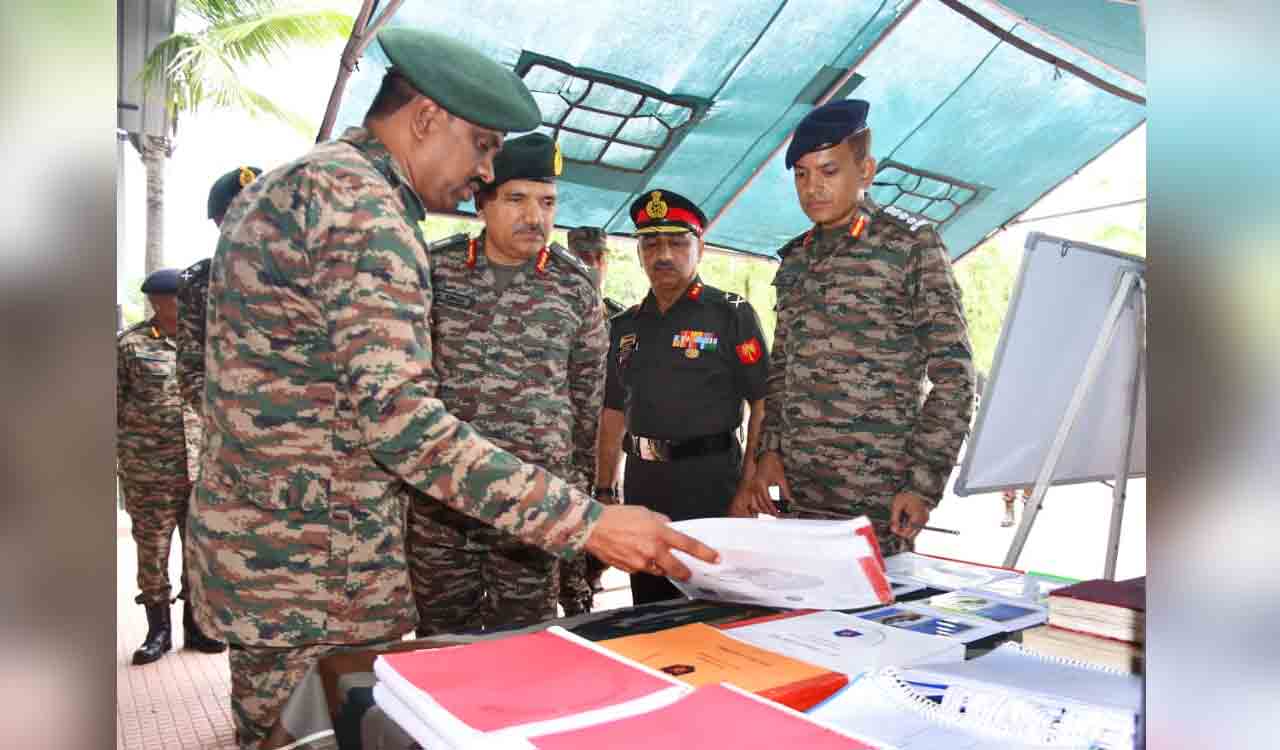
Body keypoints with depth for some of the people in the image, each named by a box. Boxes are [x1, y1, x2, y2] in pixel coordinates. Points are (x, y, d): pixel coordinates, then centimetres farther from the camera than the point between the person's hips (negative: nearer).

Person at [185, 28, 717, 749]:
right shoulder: (361, 198, -18)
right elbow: (397, 415, -28)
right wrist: (586, 523, -29)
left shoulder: (281, 186, 15)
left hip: (250, 548, 10)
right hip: (318, 581, -10)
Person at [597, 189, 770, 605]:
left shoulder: (731, 314, -4)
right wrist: (604, 491, 10)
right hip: (643, 486, 5)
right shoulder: (625, 326, 11)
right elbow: (614, 415, 14)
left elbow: (763, 405, -7)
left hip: (711, 482, -5)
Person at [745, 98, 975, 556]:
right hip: (797, 490, 5)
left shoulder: (913, 244, -3)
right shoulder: (795, 258, 13)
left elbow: (952, 376, -6)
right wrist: (769, 449, 6)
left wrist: (925, 482, -11)